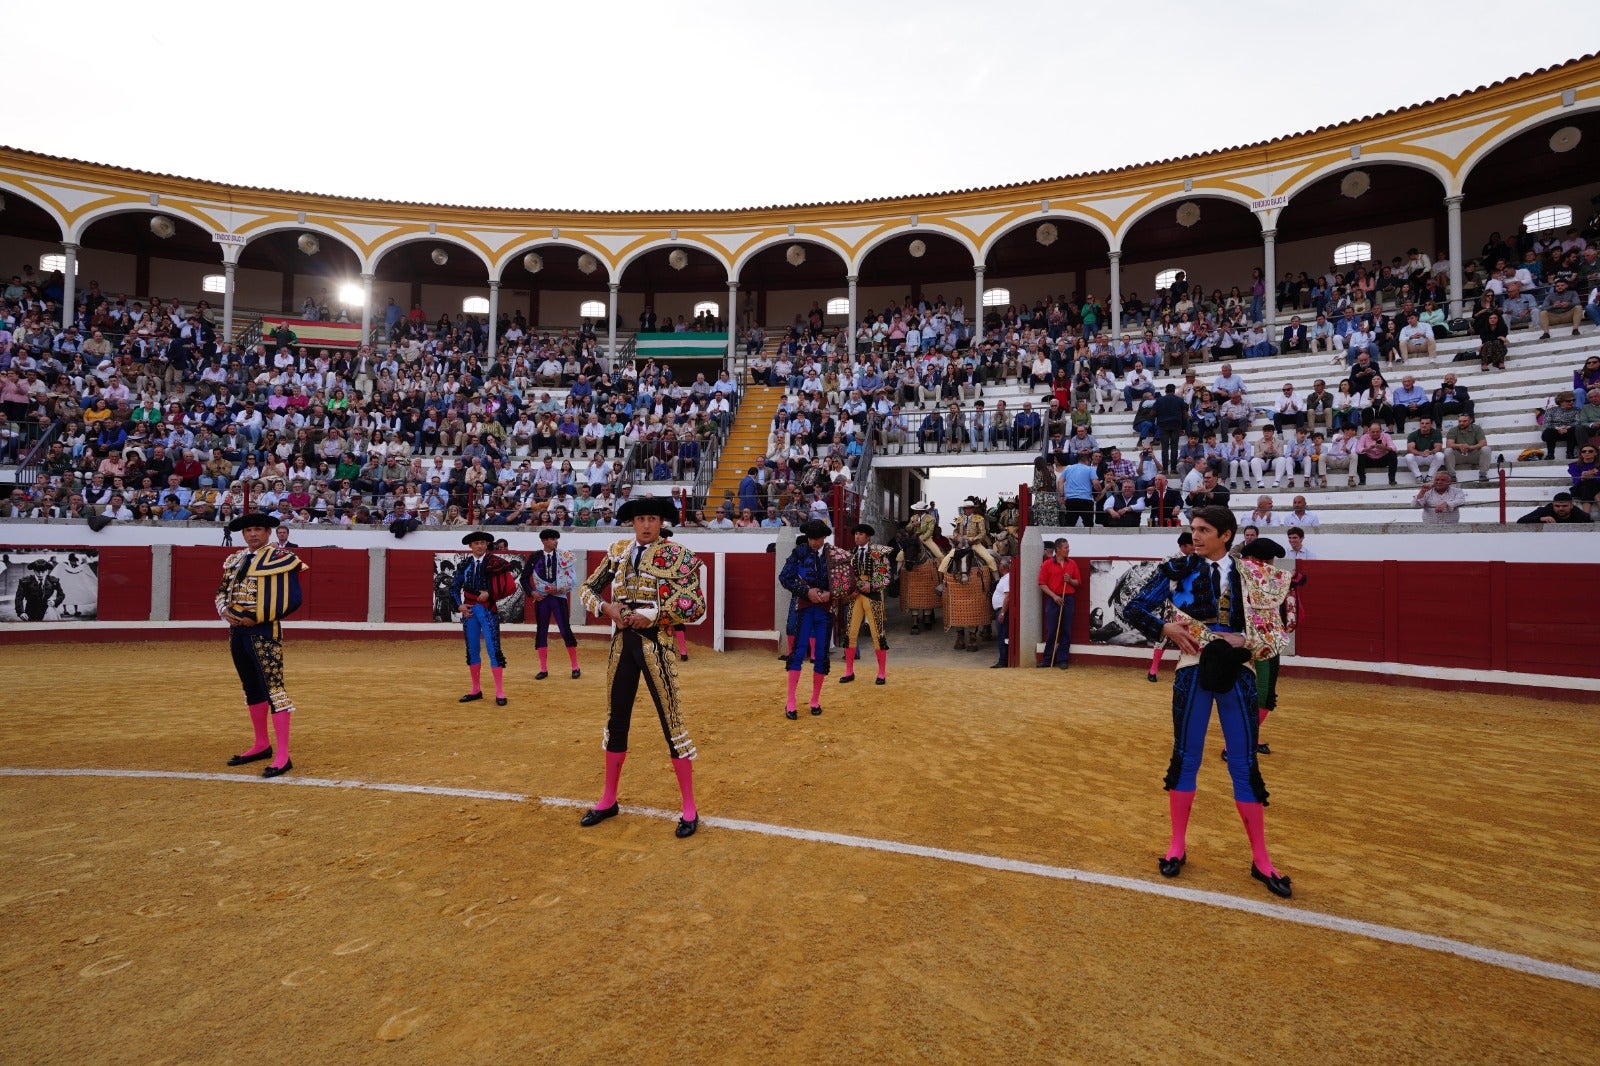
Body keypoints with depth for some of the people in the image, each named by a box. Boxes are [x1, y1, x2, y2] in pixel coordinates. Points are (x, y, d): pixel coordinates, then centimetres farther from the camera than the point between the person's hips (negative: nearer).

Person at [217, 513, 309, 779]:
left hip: (263, 632, -8)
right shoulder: (235, 560, 12)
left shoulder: (280, 558, -10)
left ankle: (282, 756, -7)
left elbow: (292, 599, -16)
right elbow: (222, 591, 19)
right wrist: (224, 611, -1)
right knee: (251, 689, 17)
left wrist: (257, 617, -15)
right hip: (236, 632, 8)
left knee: (272, 688, -9)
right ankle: (262, 744, 31)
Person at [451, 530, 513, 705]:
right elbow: (454, 588, 13)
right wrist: (459, 605, 0)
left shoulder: (494, 563, -5)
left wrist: (489, 594, -14)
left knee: (494, 649, -8)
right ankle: (476, 690, 24)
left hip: (488, 610, -5)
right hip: (469, 610, 5)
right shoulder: (464, 565, 8)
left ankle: (499, 693, -4)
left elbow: (510, 587, -9)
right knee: (472, 650, 11)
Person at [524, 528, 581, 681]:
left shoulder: (564, 557, -2)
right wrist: (531, 592, -4)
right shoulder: (535, 558, 1)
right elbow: (524, 578, 9)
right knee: (541, 632, 5)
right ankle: (543, 669, 15)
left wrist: (558, 588, -14)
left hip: (559, 597, -2)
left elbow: (572, 579, -4)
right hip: (541, 598, 2)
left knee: (566, 630, -3)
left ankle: (575, 667, 8)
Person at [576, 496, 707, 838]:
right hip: (621, 641, 5)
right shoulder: (618, 552, 7)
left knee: (671, 722, -3)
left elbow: (695, 606, -14)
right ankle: (608, 800, 32)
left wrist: (651, 616, -18)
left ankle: (689, 809, 10)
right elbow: (588, 589, 12)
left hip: (654, 643, -5)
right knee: (616, 719, 15)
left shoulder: (677, 555, -7)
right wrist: (607, 608, -7)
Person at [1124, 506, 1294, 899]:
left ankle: (1260, 859, 20)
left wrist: (1248, 643, -12)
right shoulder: (1179, 569, -1)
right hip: (1194, 671, -1)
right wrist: (1167, 629, -15)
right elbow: (1134, 609, -1)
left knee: (1244, 764, 6)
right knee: (1185, 757, 8)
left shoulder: (1252, 574, 3)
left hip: (1237, 673, 1)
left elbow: (1271, 627, 7)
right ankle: (1178, 845, 22)